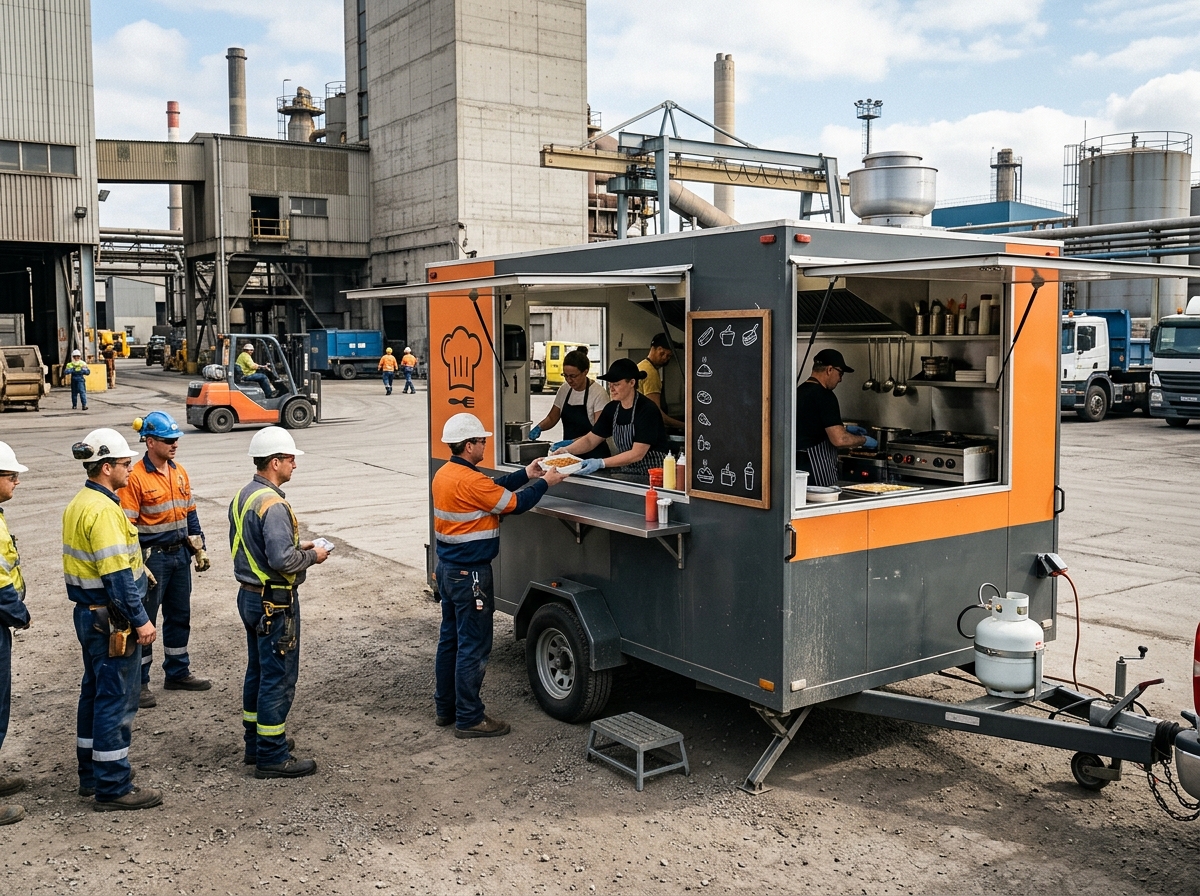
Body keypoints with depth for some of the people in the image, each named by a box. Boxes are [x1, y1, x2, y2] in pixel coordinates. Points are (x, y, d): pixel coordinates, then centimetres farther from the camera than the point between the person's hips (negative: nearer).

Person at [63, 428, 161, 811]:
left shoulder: (79, 504, 10)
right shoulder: (103, 510, -21)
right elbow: (117, 575, -25)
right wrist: (140, 620, -21)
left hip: (89, 614, 10)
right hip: (111, 620, -10)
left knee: (94, 692, 18)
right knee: (116, 700, -3)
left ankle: (92, 773, 30)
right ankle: (113, 787, 5)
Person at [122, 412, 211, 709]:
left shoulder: (179, 473, 7)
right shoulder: (136, 478, -15)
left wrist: (199, 548, 12)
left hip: (180, 554, 7)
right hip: (152, 557, -7)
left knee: (180, 616, 16)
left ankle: (178, 673, 29)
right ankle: (139, 682, 12)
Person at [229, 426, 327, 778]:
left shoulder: (243, 496, 8)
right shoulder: (273, 504, -23)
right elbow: (283, 560, -30)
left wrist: (297, 547, 12)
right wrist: (312, 555, -12)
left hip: (249, 595, 10)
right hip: (275, 602, -10)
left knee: (258, 671, 19)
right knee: (279, 678, -2)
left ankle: (256, 742, 31)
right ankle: (272, 756, 5)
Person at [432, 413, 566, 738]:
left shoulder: (444, 474, 7)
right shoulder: (470, 481, -23)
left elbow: (494, 489, 14)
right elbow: (513, 503, -17)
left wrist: (526, 474, 14)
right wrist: (544, 483, -3)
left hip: (447, 568, 10)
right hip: (470, 574, -10)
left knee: (450, 639, 18)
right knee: (474, 647, 0)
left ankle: (445, 708, 28)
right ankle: (469, 719, 8)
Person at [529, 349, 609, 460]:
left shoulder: (598, 393, -15)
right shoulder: (564, 389, 4)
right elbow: (552, 418, 13)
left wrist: (573, 442, -30)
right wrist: (539, 428, -8)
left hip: (593, 454, -5)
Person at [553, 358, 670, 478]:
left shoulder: (647, 410, -16)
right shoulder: (612, 408, 5)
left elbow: (637, 454, -20)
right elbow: (590, 439, 9)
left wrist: (601, 463, -27)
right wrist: (565, 450, -10)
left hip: (654, 475, -6)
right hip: (629, 473, 6)